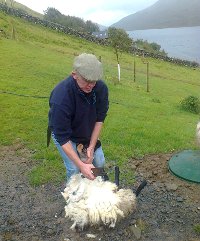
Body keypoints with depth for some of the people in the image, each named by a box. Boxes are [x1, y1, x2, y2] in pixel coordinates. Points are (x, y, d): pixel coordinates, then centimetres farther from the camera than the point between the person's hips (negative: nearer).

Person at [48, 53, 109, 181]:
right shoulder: (61, 97, -39)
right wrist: (81, 165, -35)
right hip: (62, 132, -4)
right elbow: (63, 137, -33)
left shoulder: (101, 87, -25)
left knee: (99, 163, 6)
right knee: (74, 170, -10)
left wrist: (91, 146, -16)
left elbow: (100, 118, -13)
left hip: (89, 132, 5)